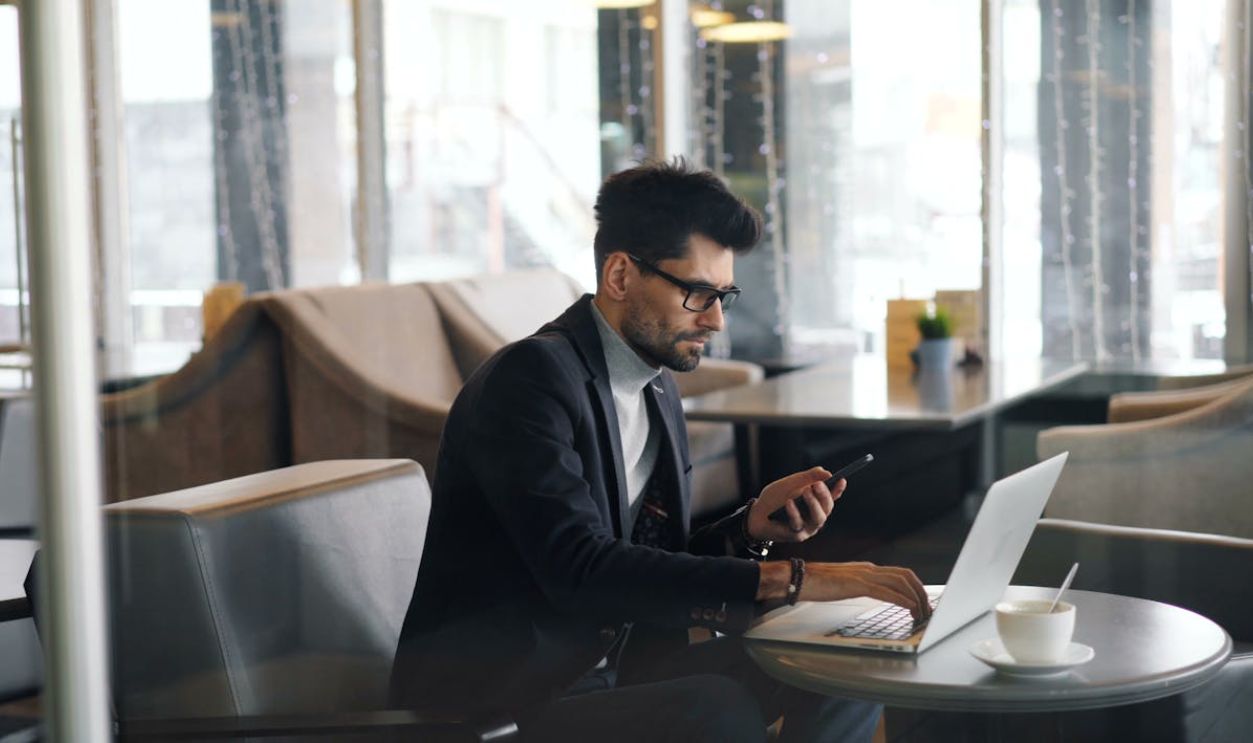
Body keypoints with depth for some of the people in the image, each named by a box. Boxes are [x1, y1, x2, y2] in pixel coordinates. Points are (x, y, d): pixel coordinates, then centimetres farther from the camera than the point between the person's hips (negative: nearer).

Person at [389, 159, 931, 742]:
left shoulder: (657, 391, 11)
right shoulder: (530, 377, -17)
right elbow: (578, 568, -30)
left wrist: (750, 526, -5)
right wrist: (787, 578, -32)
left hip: (612, 669, 9)